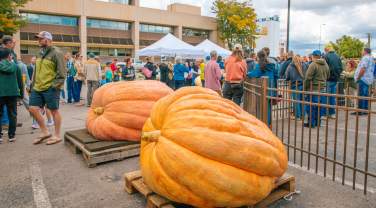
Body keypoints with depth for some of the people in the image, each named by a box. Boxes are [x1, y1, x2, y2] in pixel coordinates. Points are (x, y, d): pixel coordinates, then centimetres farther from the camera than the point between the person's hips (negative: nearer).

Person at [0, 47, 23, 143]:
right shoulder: (15, 66, 3)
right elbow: (20, 81, 6)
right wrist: (21, 93, 15)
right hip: (12, 93, 0)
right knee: (12, 115, 7)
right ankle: (11, 135, 8)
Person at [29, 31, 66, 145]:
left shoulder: (56, 53, -9)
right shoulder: (40, 53, 16)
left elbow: (62, 72, -14)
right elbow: (37, 71, 24)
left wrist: (55, 86, -19)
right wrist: (33, 84, 18)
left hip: (50, 88, -8)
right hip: (37, 88, 8)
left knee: (54, 111, 1)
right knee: (33, 109, 5)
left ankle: (57, 136, 13)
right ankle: (45, 132, 19)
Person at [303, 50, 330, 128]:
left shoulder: (313, 65, -13)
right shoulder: (326, 65, 10)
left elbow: (308, 78, -14)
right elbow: (328, 76, 19)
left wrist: (305, 88, -8)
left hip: (313, 89, -7)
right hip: (322, 89, 7)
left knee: (311, 106, 0)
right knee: (318, 106, 14)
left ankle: (311, 123, 2)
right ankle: (317, 122, 21)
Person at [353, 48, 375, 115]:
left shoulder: (365, 58, -11)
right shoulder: (371, 59, 21)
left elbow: (363, 69, -21)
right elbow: (371, 70, 23)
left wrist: (358, 78, -14)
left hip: (364, 79, -10)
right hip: (368, 79, 10)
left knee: (361, 95, -9)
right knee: (366, 95, 11)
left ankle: (360, 111, -8)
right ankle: (365, 110, 14)